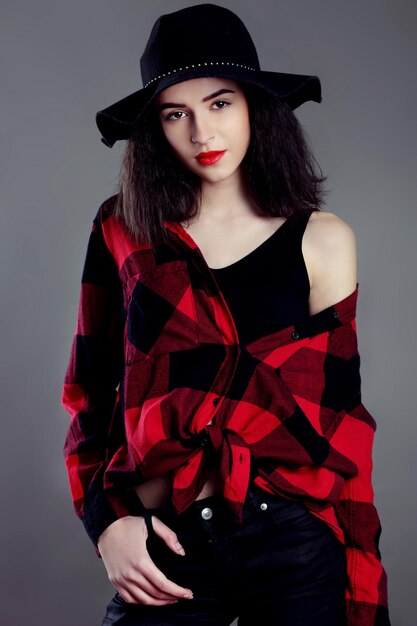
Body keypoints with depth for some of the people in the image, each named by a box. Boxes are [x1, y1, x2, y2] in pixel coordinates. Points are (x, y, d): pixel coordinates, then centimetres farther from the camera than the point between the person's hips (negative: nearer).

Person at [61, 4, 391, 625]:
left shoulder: (321, 241, 0)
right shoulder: (124, 231, 1)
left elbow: (338, 416, 1)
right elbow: (90, 392, 5)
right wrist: (108, 520, -7)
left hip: (294, 545, 0)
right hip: (162, 554, 1)